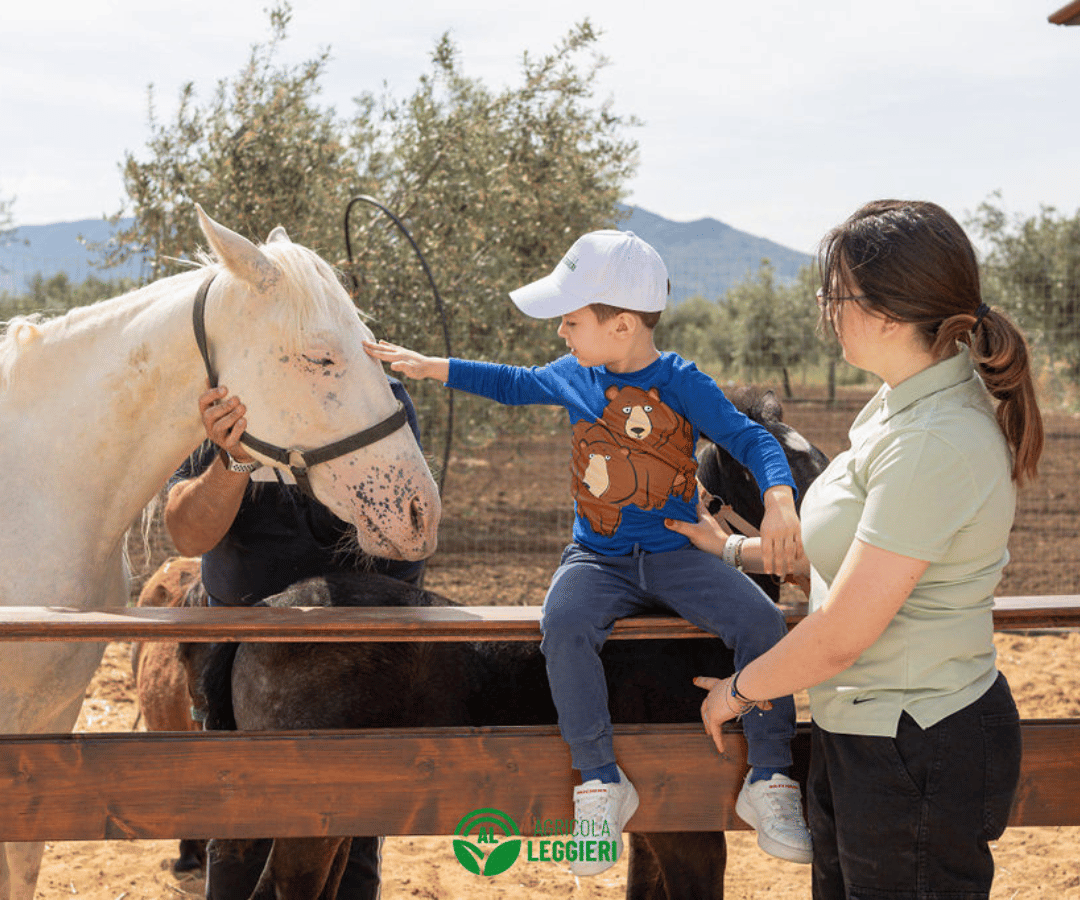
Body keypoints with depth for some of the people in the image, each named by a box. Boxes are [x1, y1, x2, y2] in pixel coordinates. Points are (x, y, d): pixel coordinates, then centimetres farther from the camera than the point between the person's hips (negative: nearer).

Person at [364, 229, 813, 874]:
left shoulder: (682, 384, -6)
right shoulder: (573, 377, 7)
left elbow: (752, 440, -9)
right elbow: (512, 384, 24)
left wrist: (780, 503, -27)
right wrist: (430, 367, 22)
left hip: (675, 555, -2)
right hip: (598, 558, 2)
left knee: (761, 622, -24)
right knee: (564, 624, -30)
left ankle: (770, 783, -11)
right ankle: (601, 783, -20)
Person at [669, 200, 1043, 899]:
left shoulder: (935, 446, -25)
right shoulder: (906, 407, 7)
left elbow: (842, 634, -22)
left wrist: (738, 690, -6)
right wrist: (732, 549, 25)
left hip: (922, 758, -10)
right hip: (866, 735, 10)